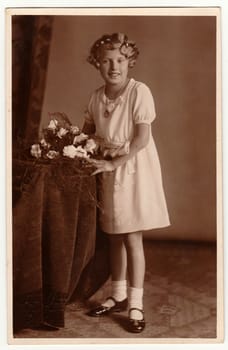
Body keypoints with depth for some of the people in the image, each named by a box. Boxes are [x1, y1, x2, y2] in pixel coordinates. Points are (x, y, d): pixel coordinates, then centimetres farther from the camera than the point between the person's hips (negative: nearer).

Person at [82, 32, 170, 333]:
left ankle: (136, 304, 8)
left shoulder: (139, 91, -14)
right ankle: (119, 296, 27)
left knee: (132, 238, -3)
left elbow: (142, 138, -19)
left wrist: (113, 163, -22)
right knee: (114, 238, 12)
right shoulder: (97, 97, 4)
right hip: (108, 171, 5)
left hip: (135, 170, -5)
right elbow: (87, 131, 15)